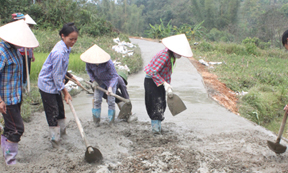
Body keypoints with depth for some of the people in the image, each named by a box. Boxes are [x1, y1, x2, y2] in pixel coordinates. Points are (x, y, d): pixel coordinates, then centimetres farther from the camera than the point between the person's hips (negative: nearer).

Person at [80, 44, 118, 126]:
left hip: (110, 81, -4)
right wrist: (93, 80, -10)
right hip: (99, 81, 4)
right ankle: (96, 122, 19)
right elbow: (88, 70, 1)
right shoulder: (89, 62, -23)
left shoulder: (108, 63, -36)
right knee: (96, 100, 3)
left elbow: (114, 76, -30)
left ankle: (111, 123, 11)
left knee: (111, 101, -5)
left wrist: (110, 87, -43)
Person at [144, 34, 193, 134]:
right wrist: (164, 83, -27)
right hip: (151, 81, -9)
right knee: (156, 104, -10)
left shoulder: (172, 56, 0)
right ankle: (155, 127, -3)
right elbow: (153, 72, -29)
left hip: (160, 81, 9)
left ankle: (157, 125, 22)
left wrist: (167, 85, 10)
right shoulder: (164, 56, -29)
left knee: (161, 104, 11)